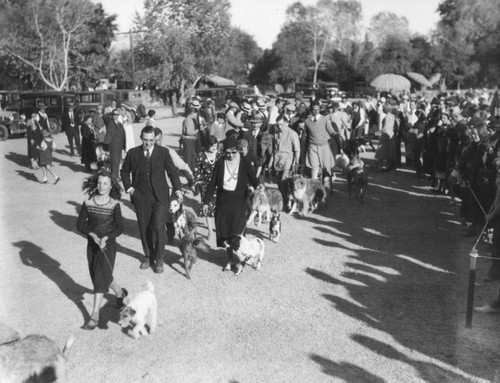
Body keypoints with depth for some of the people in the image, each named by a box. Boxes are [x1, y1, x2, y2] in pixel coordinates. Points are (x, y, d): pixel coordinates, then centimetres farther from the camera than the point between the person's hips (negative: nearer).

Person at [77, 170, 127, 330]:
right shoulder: (88, 203, -4)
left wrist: (106, 238, -23)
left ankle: (95, 315, -2)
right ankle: (120, 292, 42)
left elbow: (119, 228, -9)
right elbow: (80, 224, -1)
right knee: (96, 275, 15)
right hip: (92, 243, 4)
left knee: (101, 277, -7)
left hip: (108, 244, -4)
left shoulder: (114, 204, -11)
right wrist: (91, 234, -18)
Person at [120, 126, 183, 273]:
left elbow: (172, 171, 0)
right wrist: (129, 187, 3)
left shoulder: (163, 152, -1)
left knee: (158, 227, -8)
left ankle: (159, 259, 8)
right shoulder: (133, 153, 3)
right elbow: (124, 171, 16)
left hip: (160, 196, -2)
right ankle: (148, 257, 28)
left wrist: (177, 189, -12)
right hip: (141, 197, 2)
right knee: (144, 228, 9)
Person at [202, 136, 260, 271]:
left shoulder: (244, 164, -5)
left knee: (237, 230, -5)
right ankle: (230, 259, 18)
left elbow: (254, 181, 2)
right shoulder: (220, 163, -1)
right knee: (224, 230, 5)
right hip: (223, 200, 2)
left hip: (239, 201, -2)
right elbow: (212, 183, 3)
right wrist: (206, 202, 2)